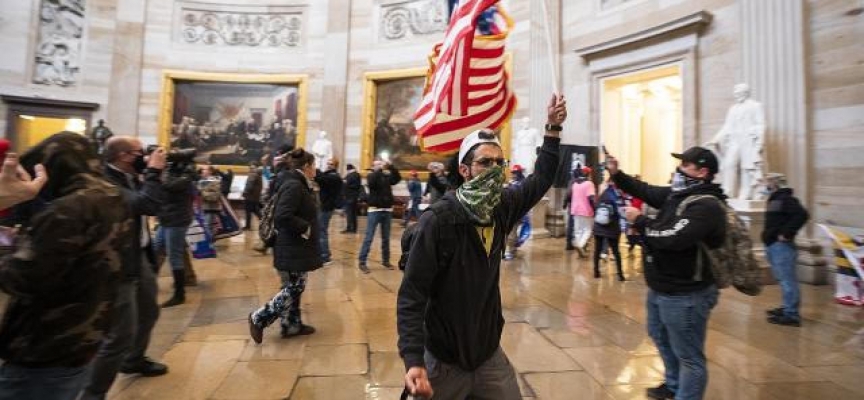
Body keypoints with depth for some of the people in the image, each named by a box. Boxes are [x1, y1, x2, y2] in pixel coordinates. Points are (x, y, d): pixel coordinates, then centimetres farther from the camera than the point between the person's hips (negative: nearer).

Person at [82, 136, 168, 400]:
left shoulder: (129, 178, 6)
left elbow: (152, 204, 14)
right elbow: (148, 205, -35)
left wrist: (152, 173, 3)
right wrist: (154, 172, -22)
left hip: (140, 257, 10)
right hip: (119, 266, -10)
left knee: (149, 312, 26)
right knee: (121, 335, -5)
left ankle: (134, 360, 48)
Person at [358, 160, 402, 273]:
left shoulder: (387, 176, 10)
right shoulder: (371, 175, 2)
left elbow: (398, 178, -6)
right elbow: (371, 182, -20)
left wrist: (391, 167, -15)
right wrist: (380, 169, -20)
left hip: (387, 210, 4)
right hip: (374, 210, -4)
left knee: (386, 238, 12)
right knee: (369, 237, -4)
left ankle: (386, 260, 23)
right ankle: (362, 262, 1)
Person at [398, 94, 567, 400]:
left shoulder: (502, 210, -4)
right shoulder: (438, 221, -23)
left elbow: (540, 180, 13)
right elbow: (411, 296, -22)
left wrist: (553, 129, 11)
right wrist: (413, 361, -32)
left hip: (490, 354, 5)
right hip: (443, 361, -5)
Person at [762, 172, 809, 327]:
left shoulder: (785, 199, -13)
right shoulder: (775, 199, 18)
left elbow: (802, 215, -26)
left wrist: (787, 233, -23)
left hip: (781, 246, -11)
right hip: (773, 245, 11)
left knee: (787, 280, -6)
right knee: (784, 279, 18)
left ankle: (791, 315, -2)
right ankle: (787, 308, 29)